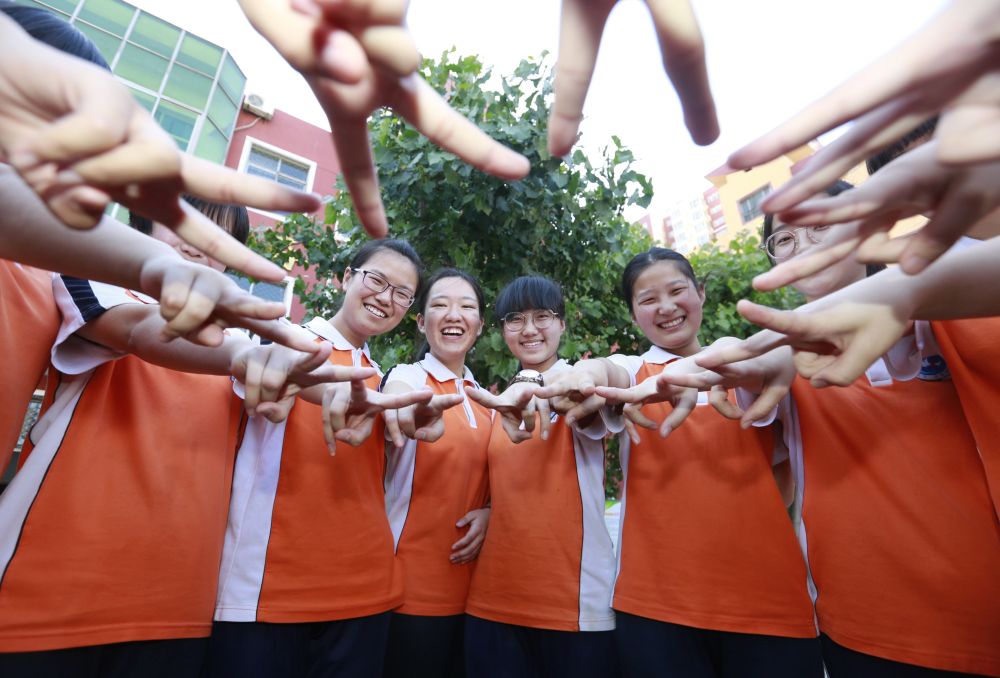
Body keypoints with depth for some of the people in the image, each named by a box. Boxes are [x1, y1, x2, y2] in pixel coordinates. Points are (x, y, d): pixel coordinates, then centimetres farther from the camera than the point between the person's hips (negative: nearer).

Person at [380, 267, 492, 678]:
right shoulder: (406, 377, -10)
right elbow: (398, 406, -34)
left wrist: (490, 512, -8)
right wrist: (416, 418, -57)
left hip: (472, 581, 5)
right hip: (412, 583, -5)